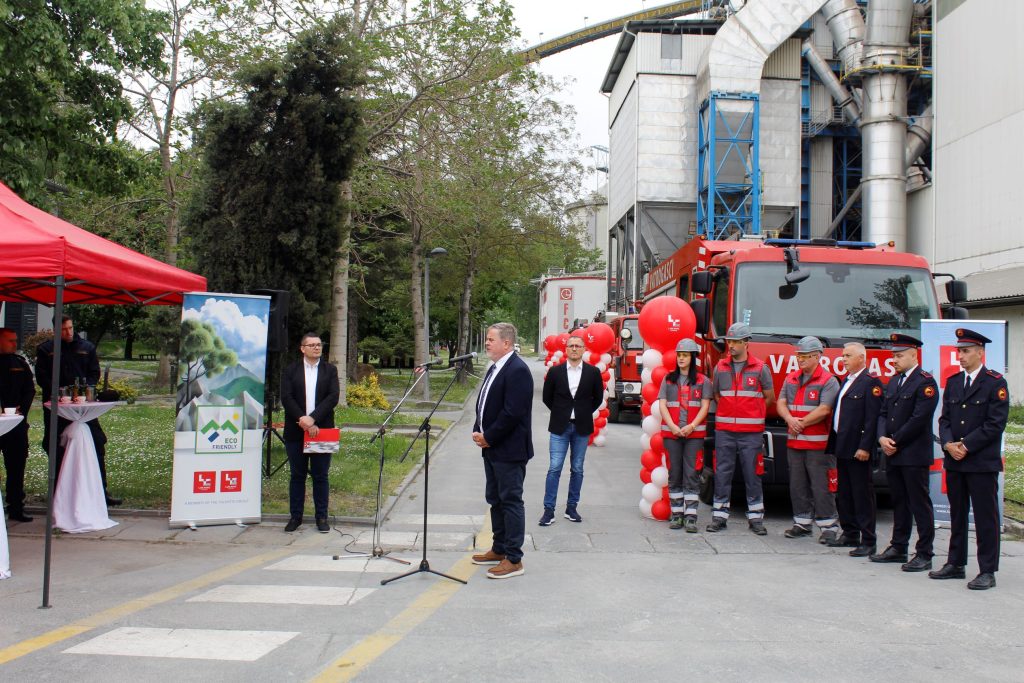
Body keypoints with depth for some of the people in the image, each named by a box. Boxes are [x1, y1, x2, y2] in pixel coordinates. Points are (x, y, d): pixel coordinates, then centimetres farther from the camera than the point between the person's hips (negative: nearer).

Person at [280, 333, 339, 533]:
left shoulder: (330, 370, 8)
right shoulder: (290, 371, 6)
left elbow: (333, 397, -5)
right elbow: (286, 398, -5)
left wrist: (312, 418, -16)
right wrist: (302, 420, -17)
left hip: (321, 430, 0)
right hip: (296, 432, 0)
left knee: (320, 476, 4)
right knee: (297, 475, 7)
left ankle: (321, 517, 12)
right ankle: (295, 516, 15)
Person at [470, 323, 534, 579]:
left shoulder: (517, 370, -18)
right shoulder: (495, 368, 13)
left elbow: (512, 413, -23)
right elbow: (484, 404, 19)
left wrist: (488, 437, -15)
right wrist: (478, 431, 4)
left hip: (509, 450, -10)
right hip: (492, 448, 10)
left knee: (511, 501, -3)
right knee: (495, 499, 18)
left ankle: (513, 560, 4)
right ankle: (499, 549, 31)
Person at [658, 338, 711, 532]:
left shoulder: (703, 381, 6)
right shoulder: (668, 379, 11)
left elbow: (705, 406, 0)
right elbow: (662, 405, 4)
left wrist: (692, 426, -14)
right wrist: (672, 426, -11)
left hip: (695, 433, -2)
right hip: (671, 433, 2)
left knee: (692, 475, -5)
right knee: (674, 474, 4)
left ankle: (691, 517, -6)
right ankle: (676, 514, 10)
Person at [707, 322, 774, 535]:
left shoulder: (760, 368, 0)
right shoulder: (720, 367, 8)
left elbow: (769, 398, 8)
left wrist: (751, 413, 9)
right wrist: (730, 412, 12)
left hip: (750, 432, -2)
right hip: (724, 430, 2)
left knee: (753, 475, 3)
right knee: (722, 474, 4)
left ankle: (755, 518, 11)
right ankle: (719, 516, 10)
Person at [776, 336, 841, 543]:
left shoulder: (828, 381, -6)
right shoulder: (791, 379, 13)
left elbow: (824, 410, -15)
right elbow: (781, 403, 6)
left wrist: (802, 423, -12)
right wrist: (790, 420, -13)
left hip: (818, 445, -6)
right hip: (794, 443, 6)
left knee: (821, 487, -5)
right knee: (797, 486, 11)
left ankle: (829, 526, 1)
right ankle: (802, 523, 20)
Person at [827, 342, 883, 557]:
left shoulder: (870, 382, -10)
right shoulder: (846, 381, 17)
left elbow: (872, 418, -17)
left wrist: (865, 447, -21)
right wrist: (834, 444, 15)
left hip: (857, 449, -9)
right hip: (842, 447, 9)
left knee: (862, 495, -4)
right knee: (844, 494, 15)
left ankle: (868, 542, 0)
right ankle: (850, 535, 25)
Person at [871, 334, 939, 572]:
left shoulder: (926, 382, -10)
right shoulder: (893, 382, 16)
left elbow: (919, 419, -17)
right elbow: (883, 413, 14)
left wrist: (895, 442, -13)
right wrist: (883, 438, -4)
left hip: (914, 456, -8)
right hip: (893, 455, 8)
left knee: (920, 505, -2)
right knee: (899, 503, 14)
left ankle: (924, 555, 3)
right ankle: (898, 548, 22)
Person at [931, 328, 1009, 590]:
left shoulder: (995, 383, -6)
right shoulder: (952, 382, 13)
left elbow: (995, 424, -12)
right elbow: (944, 418, 11)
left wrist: (966, 446, -15)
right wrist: (949, 444, -7)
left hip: (982, 463, -6)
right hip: (954, 461, 6)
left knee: (985, 517, 0)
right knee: (957, 515, 13)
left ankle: (987, 571, 5)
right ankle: (956, 564, 22)